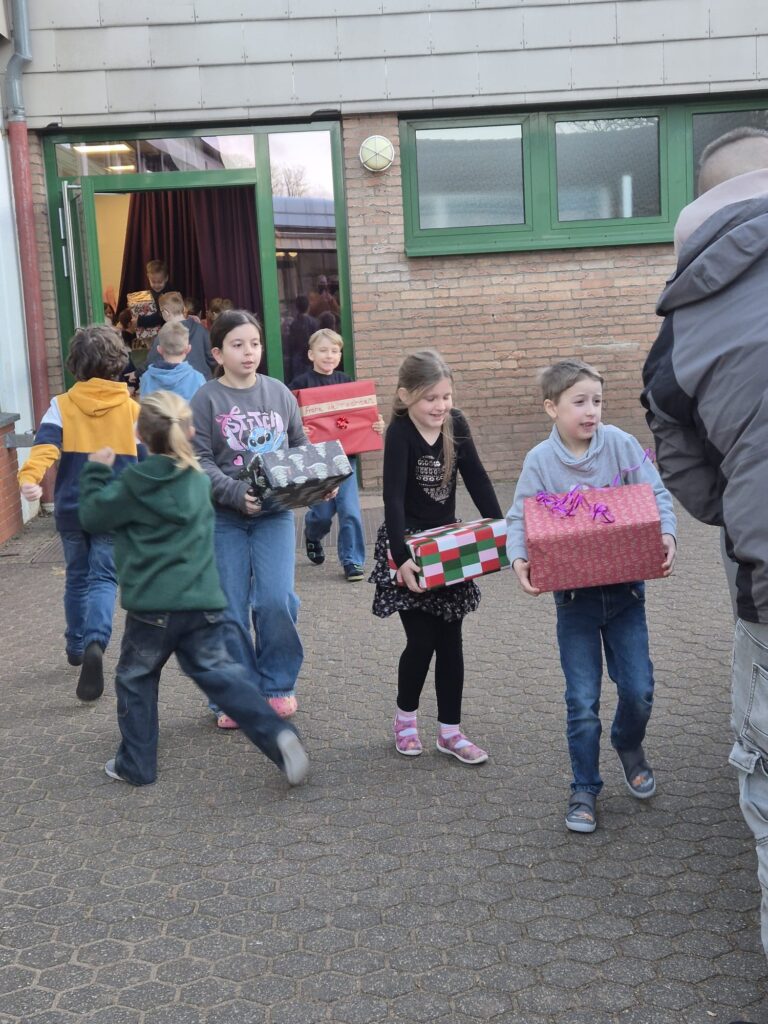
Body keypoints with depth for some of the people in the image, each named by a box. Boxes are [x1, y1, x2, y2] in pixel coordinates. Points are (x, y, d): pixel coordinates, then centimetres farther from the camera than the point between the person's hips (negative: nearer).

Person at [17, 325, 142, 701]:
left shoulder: (62, 405, -1)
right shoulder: (131, 408, -2)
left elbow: (45, 445, -17)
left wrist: (30, 477, -30)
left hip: (70, 507, 2)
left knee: (77, 577, 19)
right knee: (103, 578, -1)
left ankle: (76, 647, 30)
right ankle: (95, 642, -26)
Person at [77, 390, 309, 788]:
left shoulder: (135, 486, -8)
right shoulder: (200, 481, 9)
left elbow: (93, 517, 5)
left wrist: (96, 472, 16)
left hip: (152, 606, -4)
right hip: (202, 602, 4)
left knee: (135, 680, 16)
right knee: (222, 676, 10)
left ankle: (135, 765, 24)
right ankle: (277, 735, -9)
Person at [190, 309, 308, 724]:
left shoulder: (279, 393, 6)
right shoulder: (206, 400, -3)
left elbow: (301, 449, 13)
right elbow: (200, 462, -9)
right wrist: (237, 494, -23)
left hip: (275, 514, 2)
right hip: (224, 518, -2)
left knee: (276, 600, -8)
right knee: (230, 609, 3)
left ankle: (277, 684, 15)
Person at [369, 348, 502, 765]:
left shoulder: (455, 423, -4)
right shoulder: (399, 433, -19)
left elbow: (477, 479, -1)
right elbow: (393, 499, -27)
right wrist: (402, 557, -37)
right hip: (407, 544, -5)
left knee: (449, 639, 8)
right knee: (422, 640, -2)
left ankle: (450, 731, 18)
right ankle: (405, 716, 24)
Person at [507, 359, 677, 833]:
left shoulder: (620, 444, -7)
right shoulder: (540, 460, -7)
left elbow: (658, 495, -5)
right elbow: (519, 518, -5)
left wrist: (667, 534, -24)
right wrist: (519, 557, -24)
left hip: (625, 587, 1)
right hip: (573, 594, -1)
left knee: (639, 689, 3)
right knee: (583, 701, 3)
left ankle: (629, 745, 38)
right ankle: (585, 789, 22)